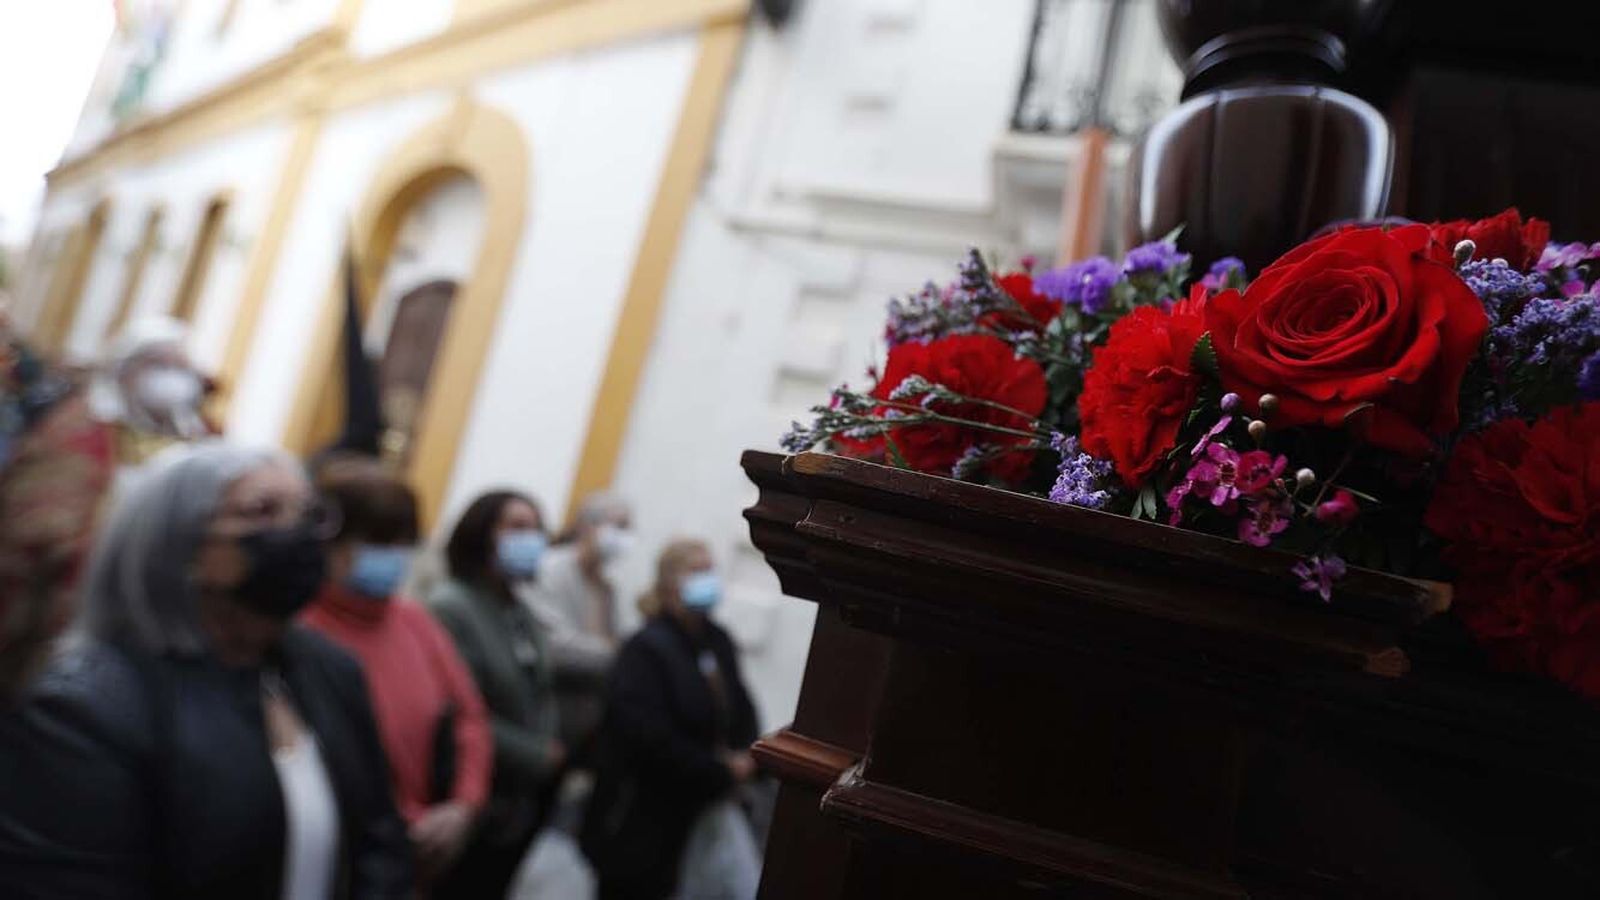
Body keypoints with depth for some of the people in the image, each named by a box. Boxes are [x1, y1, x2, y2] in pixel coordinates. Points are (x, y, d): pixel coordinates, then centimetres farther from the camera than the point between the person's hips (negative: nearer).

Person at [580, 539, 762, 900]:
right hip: (642, 819, -7)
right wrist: (721, 772, -18)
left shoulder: (718, 641, 6)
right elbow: (648, 737, -25)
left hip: (703, 806, 7)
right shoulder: (645, 649, -18)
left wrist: (745, 757, -6)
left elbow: (741, 710, 15)